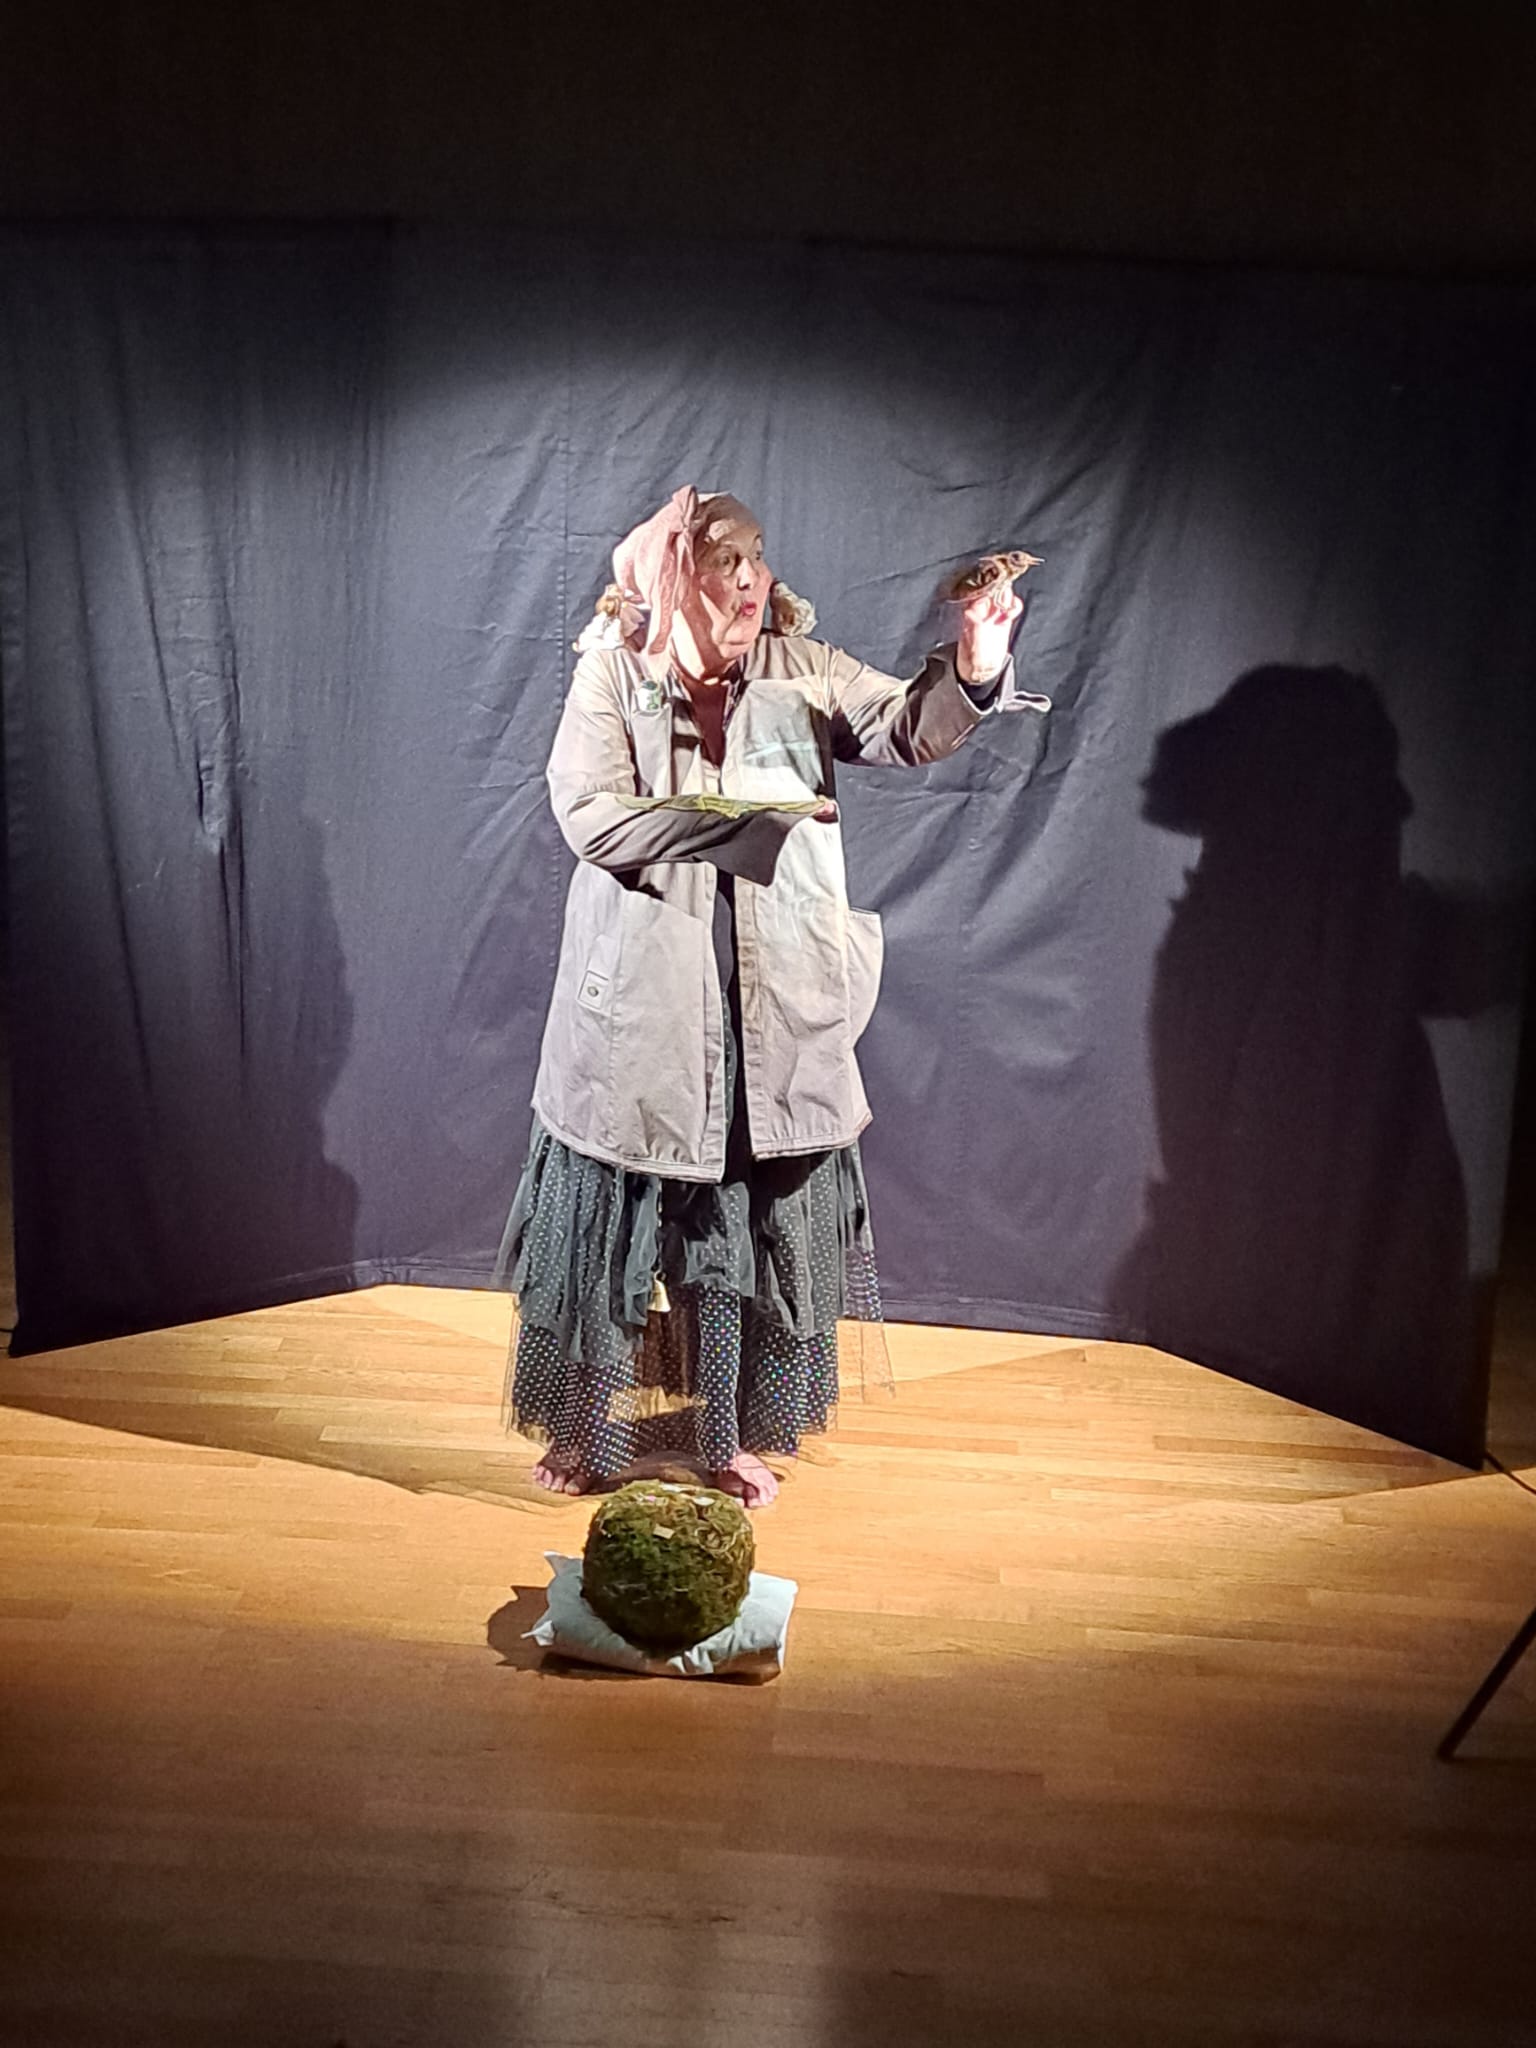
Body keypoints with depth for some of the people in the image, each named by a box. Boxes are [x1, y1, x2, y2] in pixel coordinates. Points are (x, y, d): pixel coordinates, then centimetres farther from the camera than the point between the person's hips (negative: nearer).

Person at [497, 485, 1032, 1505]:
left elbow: (911, 728, -9)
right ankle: (584, 1429, 31)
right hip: (640, 1007, -2)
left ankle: (730, 1435, 30)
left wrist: (972, 665, -29)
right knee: (614, 1219, 10)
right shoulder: (612, 673, -4)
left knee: (748, 1222, 12)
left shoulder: (799, 670, 3)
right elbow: (592, 816, -16)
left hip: (768, 1014, 2)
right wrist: (749, 819, -18)